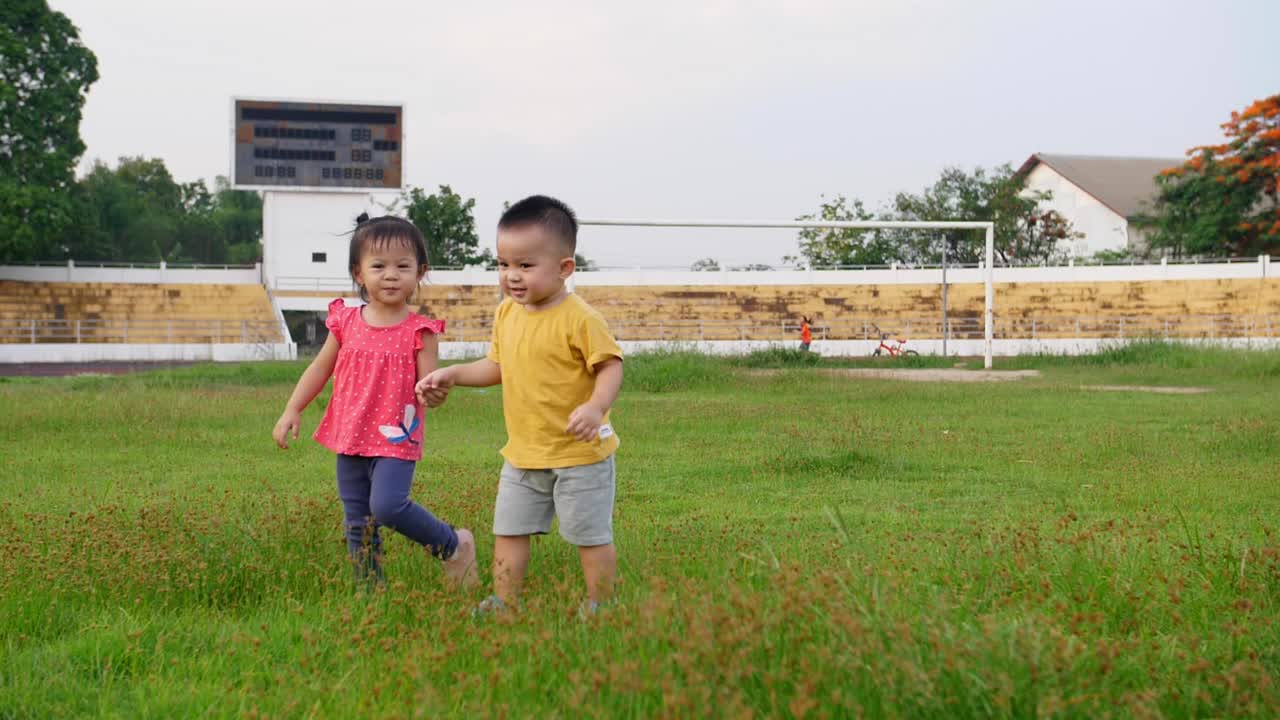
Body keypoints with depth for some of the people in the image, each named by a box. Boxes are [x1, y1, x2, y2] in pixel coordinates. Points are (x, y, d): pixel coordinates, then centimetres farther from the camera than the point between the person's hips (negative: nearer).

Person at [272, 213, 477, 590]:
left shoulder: (419, 331, -8)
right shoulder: (346, 322, 2)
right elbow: (320, 368, 13)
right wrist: (292, 410, 7)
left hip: (396, 441, -5)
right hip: (349, 438, 5)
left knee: (387, 505, -23)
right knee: (358, 525, 10)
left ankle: (454, 545, 0)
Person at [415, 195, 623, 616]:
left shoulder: (578, 319, -19)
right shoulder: (506, 313, 5)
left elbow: (611, 366, -19)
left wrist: (596, 407, -36)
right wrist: (451, 375, 6)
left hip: (579, 454, -7)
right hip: (522, 454, 7)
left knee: (591, 535, 5)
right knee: (508, 531, 13)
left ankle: (599, 608, 19)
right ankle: (503, 604, 24)